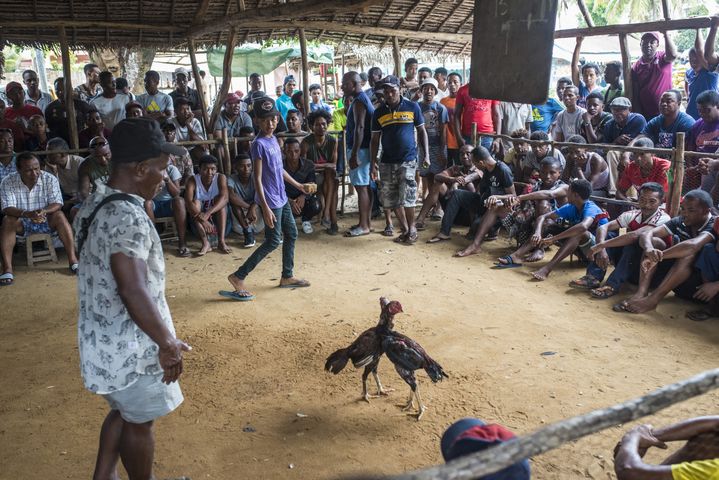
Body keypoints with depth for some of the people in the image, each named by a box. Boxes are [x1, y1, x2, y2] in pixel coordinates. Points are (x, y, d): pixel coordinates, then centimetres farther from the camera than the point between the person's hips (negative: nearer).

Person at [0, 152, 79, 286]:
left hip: (46, 221, 0)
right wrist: (27, 214, -42)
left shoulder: (49, 179, -13)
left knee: (59, 216, -29)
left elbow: (57, 204, -17)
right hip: (22, 223, 0)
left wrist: (43, 212, -39)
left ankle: (73, 260, -31)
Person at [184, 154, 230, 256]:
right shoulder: (193, 180, -17)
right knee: (195, 202, -28)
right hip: (197, 220, 0)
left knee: (220, 200, -26)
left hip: (217, 217, 0)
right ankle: (206, 242, -36)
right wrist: (203, 219, -45)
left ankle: (221, 241, -32)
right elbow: (188, 202, -31)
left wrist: (208, 213, -46)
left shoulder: (220, 178, -15)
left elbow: (224, 197, -32)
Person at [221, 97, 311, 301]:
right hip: (270, 200, -9)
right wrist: (265, 208, -24)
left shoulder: (273, 139, 9)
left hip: (281, 197, 9)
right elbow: (257, 179, -20)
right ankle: (238, 277, -1)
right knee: (273, 241, -6)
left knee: (291, 234, 14)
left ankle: (287, 277, 26)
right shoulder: (259, 144, -17)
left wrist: (297, 185, 28)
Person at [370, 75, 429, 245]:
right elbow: (375, 139, 8)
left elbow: (422, 131, 6)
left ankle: (412, 229, 10)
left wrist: (426, 155, -2)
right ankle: (405, 230, 21)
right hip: (387, 162, 3)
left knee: (407, 197, -10)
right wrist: (373, 164, 3)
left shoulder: (412, 107, 0)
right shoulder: (379, 112, 5)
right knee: (391, 199, 5)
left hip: (408, 160, -3)